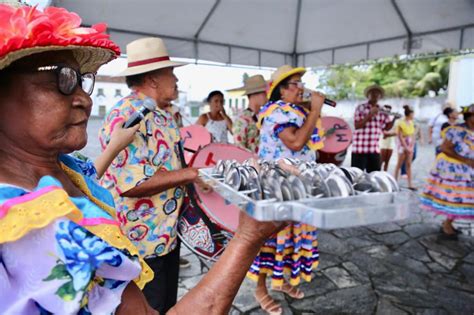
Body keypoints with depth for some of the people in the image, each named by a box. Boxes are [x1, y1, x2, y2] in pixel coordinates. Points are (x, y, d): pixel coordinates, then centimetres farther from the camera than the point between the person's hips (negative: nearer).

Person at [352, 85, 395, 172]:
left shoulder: (382, 111, 11)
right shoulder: (360, 108, -3)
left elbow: (387, 127, 11)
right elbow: (357, 125, -12)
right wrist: (370, 115, -19)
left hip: (375, 149, 5)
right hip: (360, 149, -5)